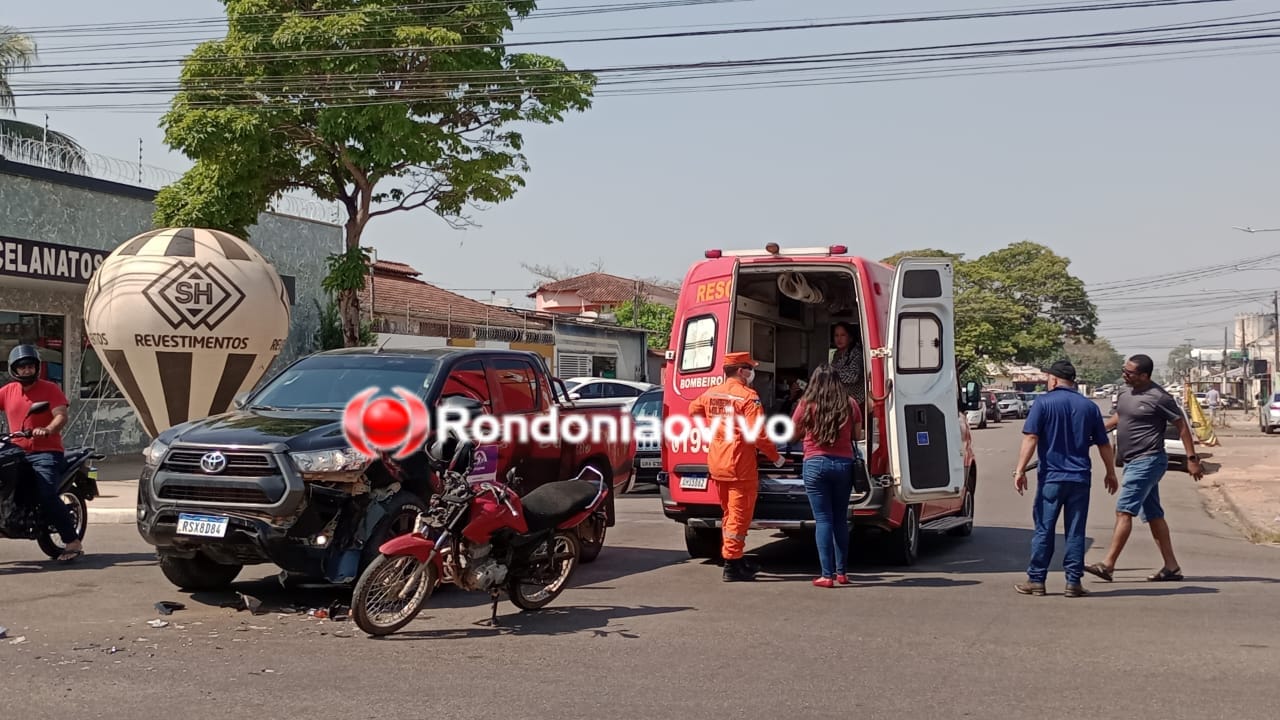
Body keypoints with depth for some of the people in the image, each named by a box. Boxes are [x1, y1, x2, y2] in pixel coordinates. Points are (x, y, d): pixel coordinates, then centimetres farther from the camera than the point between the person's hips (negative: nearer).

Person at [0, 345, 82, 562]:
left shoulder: (50, 389, 0)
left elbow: (61, 416, -12)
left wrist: (47, 430, -32)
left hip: (46, 452, -6)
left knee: (46, 494, -23)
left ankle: (72, 542, -18)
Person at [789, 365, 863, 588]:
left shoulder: (806, 405, -4)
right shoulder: (850, 404, 1)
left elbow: (794, 433, 8)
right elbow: (858, 436, 10)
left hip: (816, 464, -2)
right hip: (844, 464, 2)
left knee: (823, 520, -1)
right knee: (840, 519, 13)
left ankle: (827, 575, -4)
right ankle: (841, 572, 17)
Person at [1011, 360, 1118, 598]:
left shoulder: (1044, 403, -3)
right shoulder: (1090, 406, 8)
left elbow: (1031, 438, -12)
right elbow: (1104, 445, 12)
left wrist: (1020, 470, -12)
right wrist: (1111, 473, 22)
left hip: (1051, 477, -3)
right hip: (1080, 478, 3)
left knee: (1044, 530, 3)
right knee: (1075, 532, 6)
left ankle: (1036, 580, 6)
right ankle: (1073, 582, 6)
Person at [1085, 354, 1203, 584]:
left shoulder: (1158, 397, -14)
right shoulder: (1126, 393, 10)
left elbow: (1181, 425, -9)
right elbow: (1118, 417, 26)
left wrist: (1192, 459, -10)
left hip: (1148, 461, -9)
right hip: (1133, 462, 9)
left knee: (1124, 511, -14)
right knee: (1153, 515, 12)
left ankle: (1107, 565, -15)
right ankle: (1171, 567, 18)